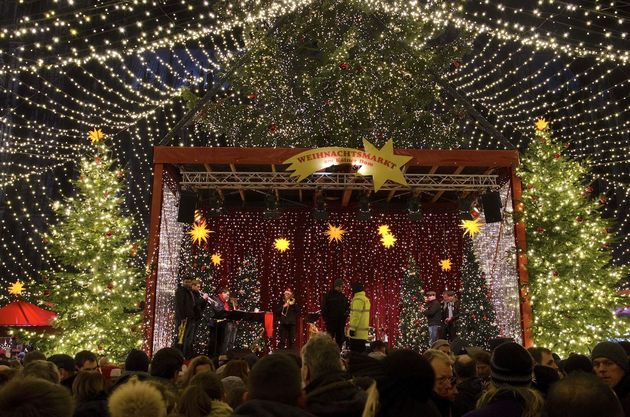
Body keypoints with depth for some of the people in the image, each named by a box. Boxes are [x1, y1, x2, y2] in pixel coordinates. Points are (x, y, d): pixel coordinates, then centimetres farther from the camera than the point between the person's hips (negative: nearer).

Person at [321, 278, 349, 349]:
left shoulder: (343, 296, 10)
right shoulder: (328, 295, -4)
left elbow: (347, 306, 19)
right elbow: (324, 308, -5)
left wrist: (347, 312, -2)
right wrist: (325, 319, -11)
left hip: (341, 322, 5)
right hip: (331, 322, -5)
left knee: (340, 340, 9)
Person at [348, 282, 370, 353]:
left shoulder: (357, 299, -13)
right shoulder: (366, 299, 16)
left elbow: (356, 315, -19)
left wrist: (352, 328, -18)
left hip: (357, 331, -9)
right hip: (363, 332, 9)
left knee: (355, 352, -6)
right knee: (361, 351, 10)